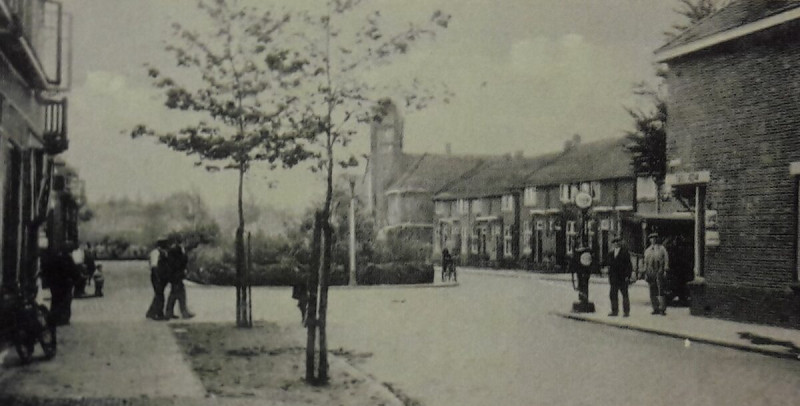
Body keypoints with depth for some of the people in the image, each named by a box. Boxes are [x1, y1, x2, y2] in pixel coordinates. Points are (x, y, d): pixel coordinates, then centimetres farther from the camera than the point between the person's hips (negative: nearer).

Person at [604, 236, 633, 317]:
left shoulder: (625, 252, -5)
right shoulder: (611, 253, 13)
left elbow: (628, 264, -8)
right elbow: (607, 262, 9)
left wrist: (628, 276, -14)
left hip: (623, 278, -5)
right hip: (613, 277, 5)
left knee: (624, 294, 2)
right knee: (613, 294, 6)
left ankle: (626, 311, 7)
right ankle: (614, 311, 14)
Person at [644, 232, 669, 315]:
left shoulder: (661, 248, 6)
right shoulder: (647, 250, 18)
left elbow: (666, 259, 2)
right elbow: (646, 262, 19)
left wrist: (665, 270, -8)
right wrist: (645, 273, 12)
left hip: (659, 271, -4)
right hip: (651, 272, 4)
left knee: (660, 289, -11)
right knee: (653, 291, 3)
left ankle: (662, 309, -10)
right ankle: (656, 308, 9)